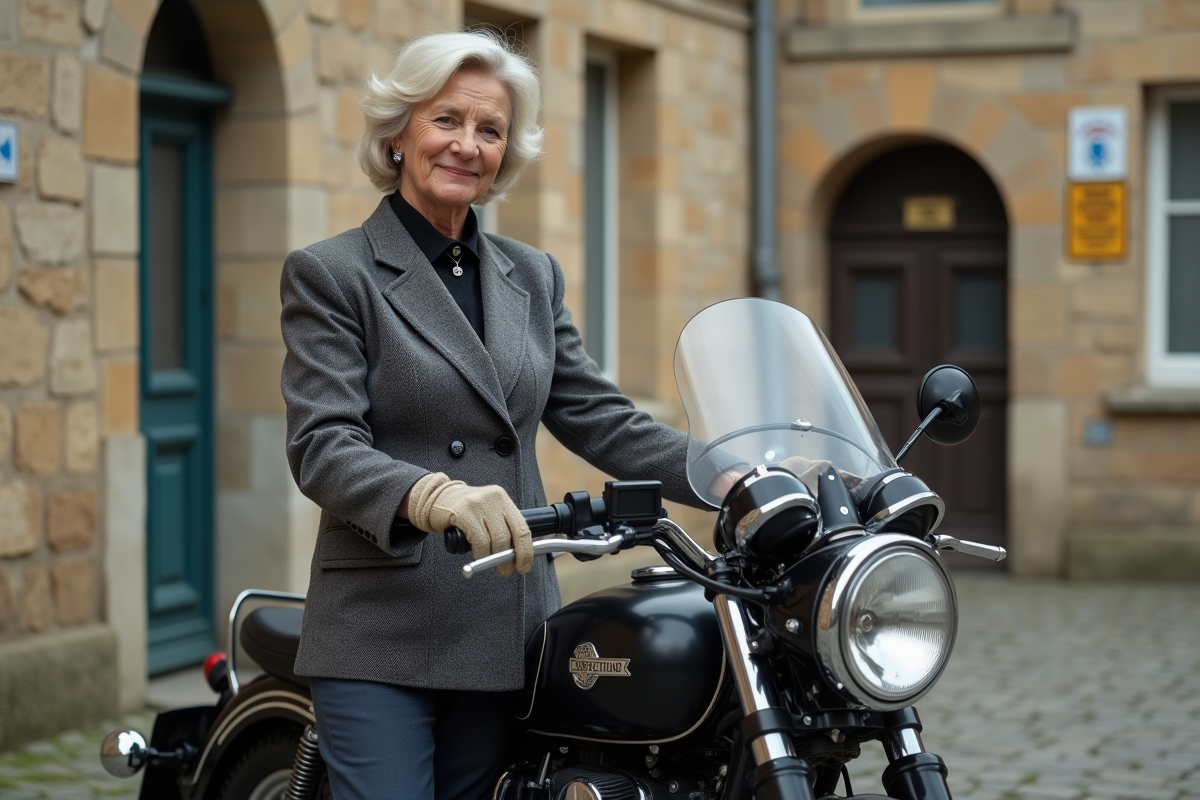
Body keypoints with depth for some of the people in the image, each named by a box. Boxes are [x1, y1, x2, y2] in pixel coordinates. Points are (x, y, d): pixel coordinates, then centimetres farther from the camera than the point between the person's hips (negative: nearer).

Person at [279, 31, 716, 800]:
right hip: (384, 633, -5)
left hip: (507, 638, 5)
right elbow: (324, 446, -13)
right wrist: (429, 496, -33)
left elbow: (599, 418, 11)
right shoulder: (330, 274, -2)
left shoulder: (532, 275, 15)